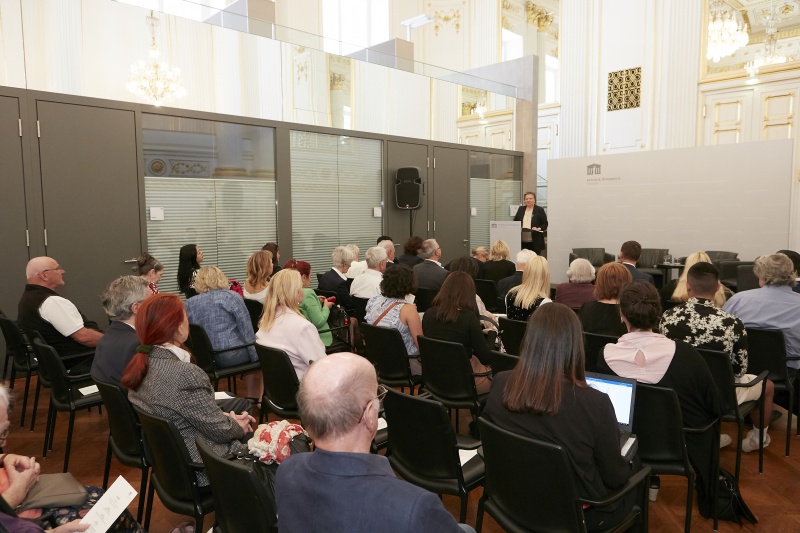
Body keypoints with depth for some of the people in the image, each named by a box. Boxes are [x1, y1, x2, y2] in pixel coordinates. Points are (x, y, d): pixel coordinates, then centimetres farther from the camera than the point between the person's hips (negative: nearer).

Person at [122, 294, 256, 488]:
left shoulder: (141, 364, -3)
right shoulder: (184, 373, -30)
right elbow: (220, 430, -19)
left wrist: (226, 416, 4)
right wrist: (239, 427, 0)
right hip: (200, 468, -8)